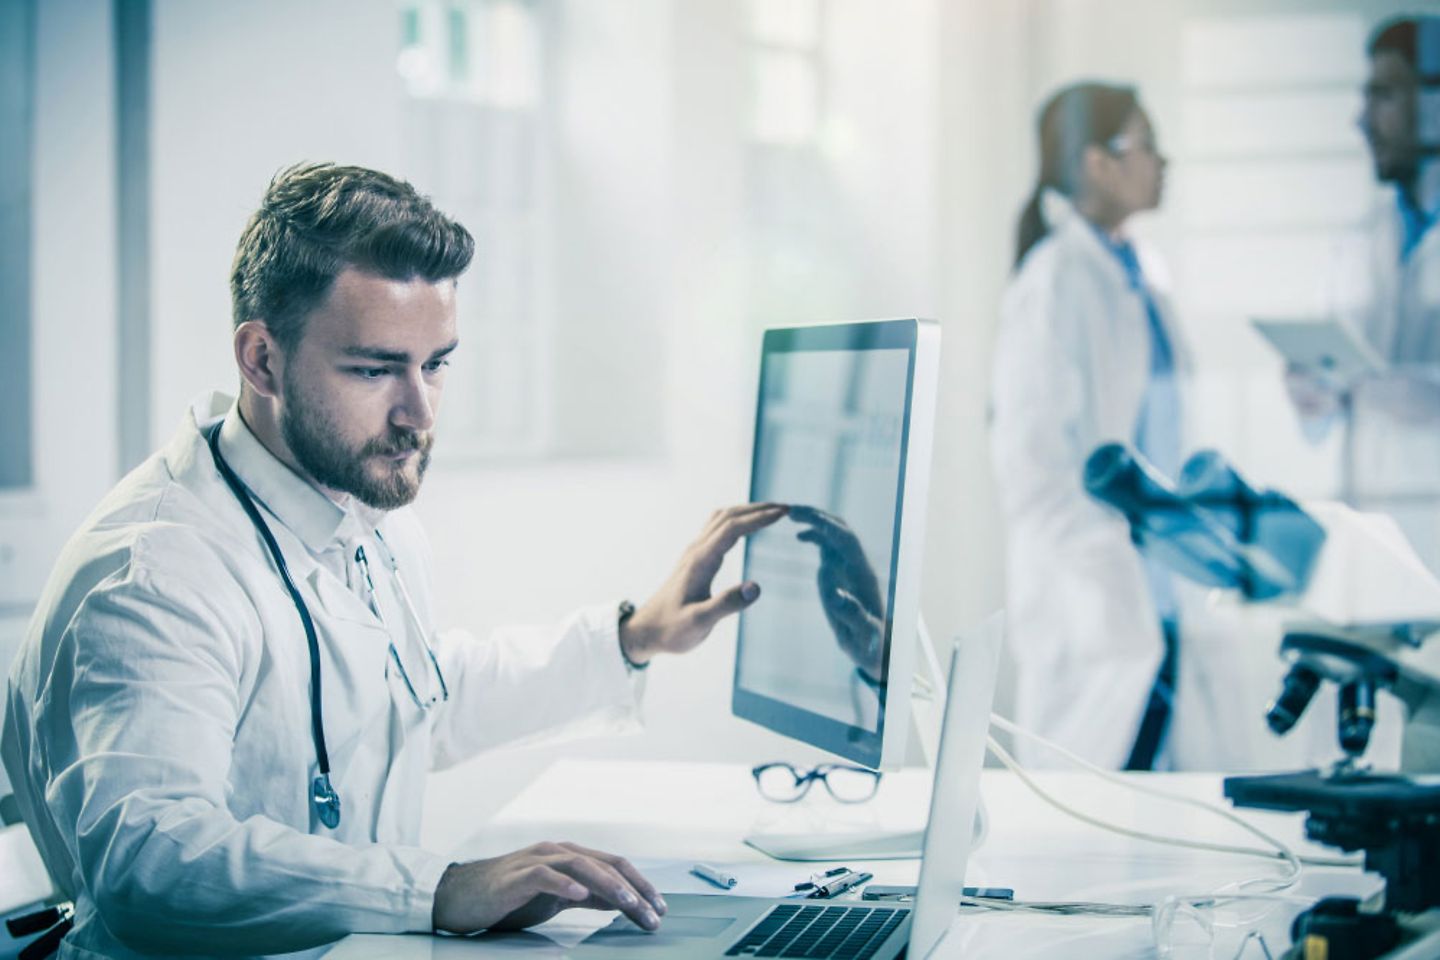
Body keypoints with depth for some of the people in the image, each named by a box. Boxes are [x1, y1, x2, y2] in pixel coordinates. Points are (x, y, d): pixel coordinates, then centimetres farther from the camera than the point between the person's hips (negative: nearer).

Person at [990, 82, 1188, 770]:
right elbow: (1028, 449, -17)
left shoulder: (1139, 274, 13)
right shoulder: (1055, 279, -13)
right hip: (1091, 599, -8)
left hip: (1151, 589, 8)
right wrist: (1104, 570, -20)